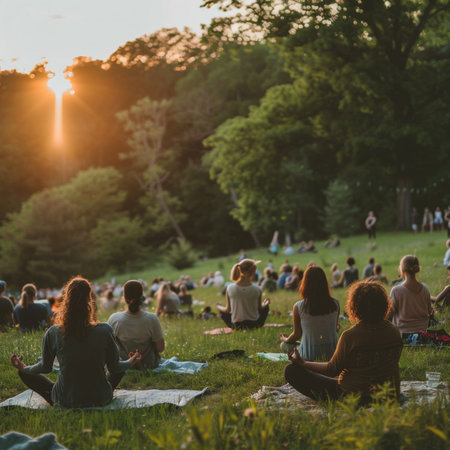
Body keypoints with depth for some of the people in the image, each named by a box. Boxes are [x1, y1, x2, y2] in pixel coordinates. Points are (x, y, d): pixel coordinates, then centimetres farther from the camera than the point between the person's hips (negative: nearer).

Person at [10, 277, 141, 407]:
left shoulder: (53, 333, -17)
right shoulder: (105, 331, -19)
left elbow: (45, 367, -1)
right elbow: (114, 367, -5)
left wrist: (24, 368, 21)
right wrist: (130, 362, 18)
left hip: (65, 401, 0)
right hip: (100, 399, 0)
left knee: (24, 374, 18)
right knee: (120, 369, 28)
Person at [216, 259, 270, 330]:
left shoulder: (230, 289, -17)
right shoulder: (257, 290, -18)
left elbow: (228, 310, -4)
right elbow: (259, 308, -1)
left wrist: (218, 306, 19)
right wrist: (265, 303, 22)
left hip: (236, 326, 0)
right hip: (254, 324, 0)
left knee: (223, 311, 28)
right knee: (265, 307, 28)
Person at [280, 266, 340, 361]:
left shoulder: (299, 307, -14)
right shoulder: (335, 304, -7)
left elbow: (297, 334, -2)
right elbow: (336, 328, 9)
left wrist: (284, 339, 21)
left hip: (309, 356, -3)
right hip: (332, 354, 4)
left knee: (284, 346, 23)